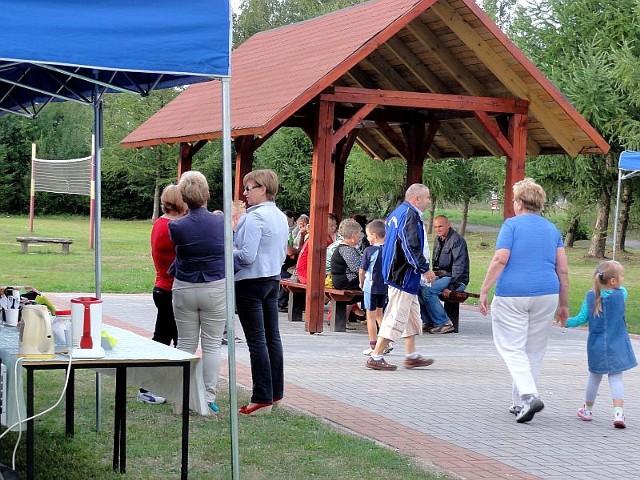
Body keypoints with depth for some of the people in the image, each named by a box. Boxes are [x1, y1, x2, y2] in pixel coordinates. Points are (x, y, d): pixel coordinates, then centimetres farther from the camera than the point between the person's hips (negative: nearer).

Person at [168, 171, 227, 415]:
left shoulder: (176, 227, -10)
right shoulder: (221, 222, -10)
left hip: (184, 289, 1)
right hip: (215, 289, -1)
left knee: (185, 344, 11)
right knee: (211, 345, 5)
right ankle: (208, 399, 5)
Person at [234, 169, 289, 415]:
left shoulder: (255, 217, -18)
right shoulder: (281, 217, 10)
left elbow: (246, 255, -22)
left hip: (251, 282, -9)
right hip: (273, 280, 9)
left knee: (256, 341, -6)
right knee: (272, 337, 13)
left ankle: (262, 399, -4)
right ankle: (276, 393, 20)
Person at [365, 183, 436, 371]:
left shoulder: (397, 213, 15)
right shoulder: (410, 215, -17)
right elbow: (411, 247, -24)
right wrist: (425, 269, -17)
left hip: (396, 272, 11)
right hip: (404, 276, -11)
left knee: (412, 315, 18)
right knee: (396, 317, -7)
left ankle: (412, 356, 25)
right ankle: (376, 357, -4)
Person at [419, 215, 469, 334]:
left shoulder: (457, 240, -12)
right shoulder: (438, 240, 16)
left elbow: (458, 266, -19)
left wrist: (450, 287, -23)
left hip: (457, 280, -8)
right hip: (440, 277, 8)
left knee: (427, 290, -28)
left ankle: (443, 323, -21)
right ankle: (426, 321, -8)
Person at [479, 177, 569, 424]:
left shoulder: (512, 224, -1)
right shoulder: (552, 229, 12)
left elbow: (500, 259, -13)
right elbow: (563, 270, 9)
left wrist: (484, 291, -10)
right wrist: (563, 304, 15)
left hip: (512, 295, -4)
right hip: (546, 295, 5)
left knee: (512, 348, 0)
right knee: (535, 351, 13)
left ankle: (529, 395, -19)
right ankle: (520, 402, 17)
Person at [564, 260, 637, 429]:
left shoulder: (590, 297, -4)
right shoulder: (621, 294, -8)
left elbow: (581, 319, 0)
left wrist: (566, 322, 14)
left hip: (596, 346, 2)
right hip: (617, 346, -2)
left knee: (594, 377, 16)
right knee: (616, 378, 0)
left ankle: (587, 410, 31)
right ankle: (618, 412, -16)